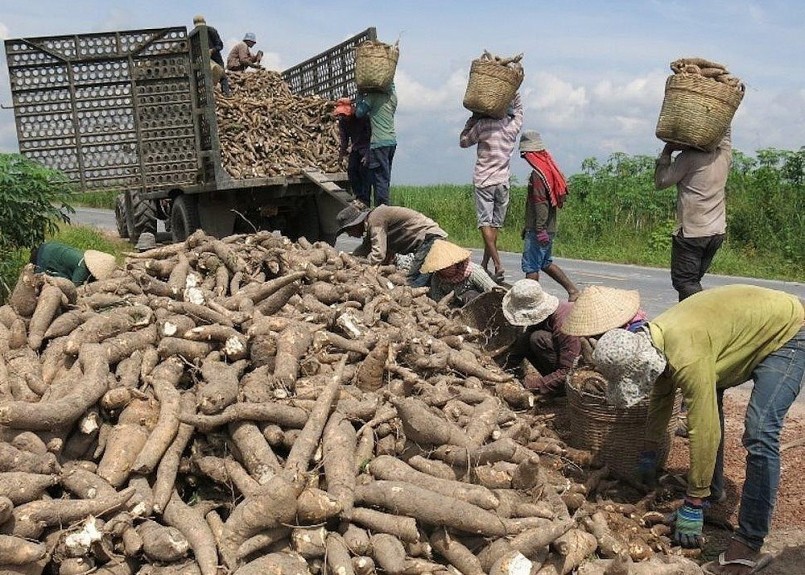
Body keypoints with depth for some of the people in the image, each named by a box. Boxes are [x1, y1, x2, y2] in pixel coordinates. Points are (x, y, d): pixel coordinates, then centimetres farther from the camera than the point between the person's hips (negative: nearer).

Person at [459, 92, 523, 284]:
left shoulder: (482, 125, -7)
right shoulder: (513, 126, 4)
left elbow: (463, 141, 9)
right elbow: (518, 111, 29)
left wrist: (474, 118, 13)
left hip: (484, 182, -4)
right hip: (503, 182, 4)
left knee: (485, 223, -7)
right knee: (495, 225, 8)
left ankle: (498, 265, -19)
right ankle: (484, 264, 12)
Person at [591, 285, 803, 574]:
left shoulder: (686, 357, -36)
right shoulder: (652, 341, -7)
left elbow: (703, 432, -31)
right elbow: (661, 397, 10)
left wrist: (692, 506, -21)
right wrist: (649, 454, 22)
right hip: (756, 322, 9)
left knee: (759, 432, -21)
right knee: (705, 399, 11)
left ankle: (749, 545, -15)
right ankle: (712, 490, 26)